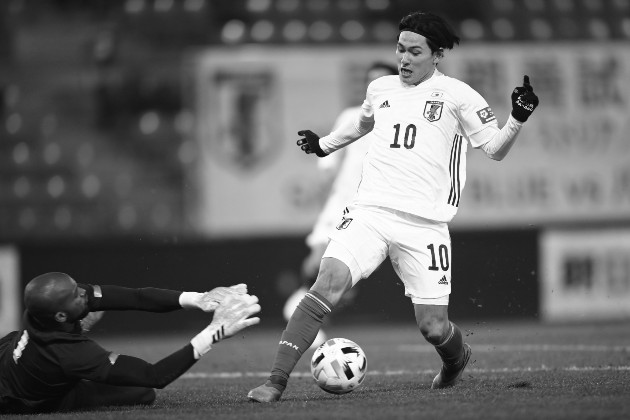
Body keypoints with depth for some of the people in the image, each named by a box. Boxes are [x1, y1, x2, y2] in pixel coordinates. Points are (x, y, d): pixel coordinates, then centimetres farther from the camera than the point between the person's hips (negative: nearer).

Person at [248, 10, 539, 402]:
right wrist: (324, 144, 45)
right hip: (371, 212, 2)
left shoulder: (457, 95, 2)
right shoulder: (381, 89, 14)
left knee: (433, 327, -3)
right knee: (329, 282, -23)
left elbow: (495, 148, 1)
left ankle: (457, 358, 36)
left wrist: (517, 120, -16)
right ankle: (276, 381, -24)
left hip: (425, 223, -2)